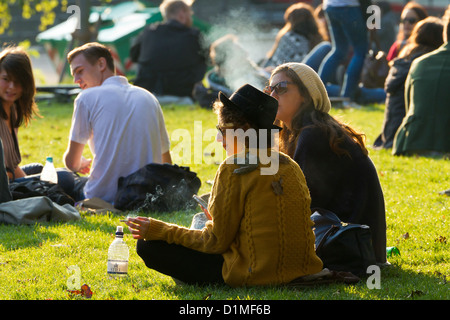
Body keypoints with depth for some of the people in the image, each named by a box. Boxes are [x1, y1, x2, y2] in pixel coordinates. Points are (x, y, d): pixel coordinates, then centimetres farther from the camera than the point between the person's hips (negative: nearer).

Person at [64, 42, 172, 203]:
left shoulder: (87, 98, -2)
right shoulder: (149, 98, 12)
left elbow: (71, 162, 4)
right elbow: (166, 164, 17)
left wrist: (80, 164, 29)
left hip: (103, 196, -6)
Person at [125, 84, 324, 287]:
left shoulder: (233, 169, -13)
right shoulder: (291, 166, 8)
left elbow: (216, 241, -10)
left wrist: (158, 230, -1)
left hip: (253, 275, -8)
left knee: (148, 246, -6)